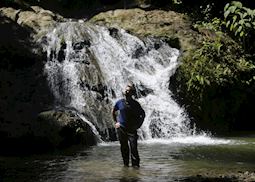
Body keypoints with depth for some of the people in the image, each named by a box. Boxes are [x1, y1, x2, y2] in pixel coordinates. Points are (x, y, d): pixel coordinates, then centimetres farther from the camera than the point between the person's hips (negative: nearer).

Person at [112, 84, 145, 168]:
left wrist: (139, 124, 5)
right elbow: (113, 112, 18)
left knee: (133, 147, -10)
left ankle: (135, 164, -5)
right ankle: (125, 163, 17)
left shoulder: (135, 104, 0)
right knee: (124, 147, 7)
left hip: (132, 129, -1)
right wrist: (116, 122, 10)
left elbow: (142, 114, 12)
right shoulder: (119, 102, 3)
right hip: (121, 128, 2)